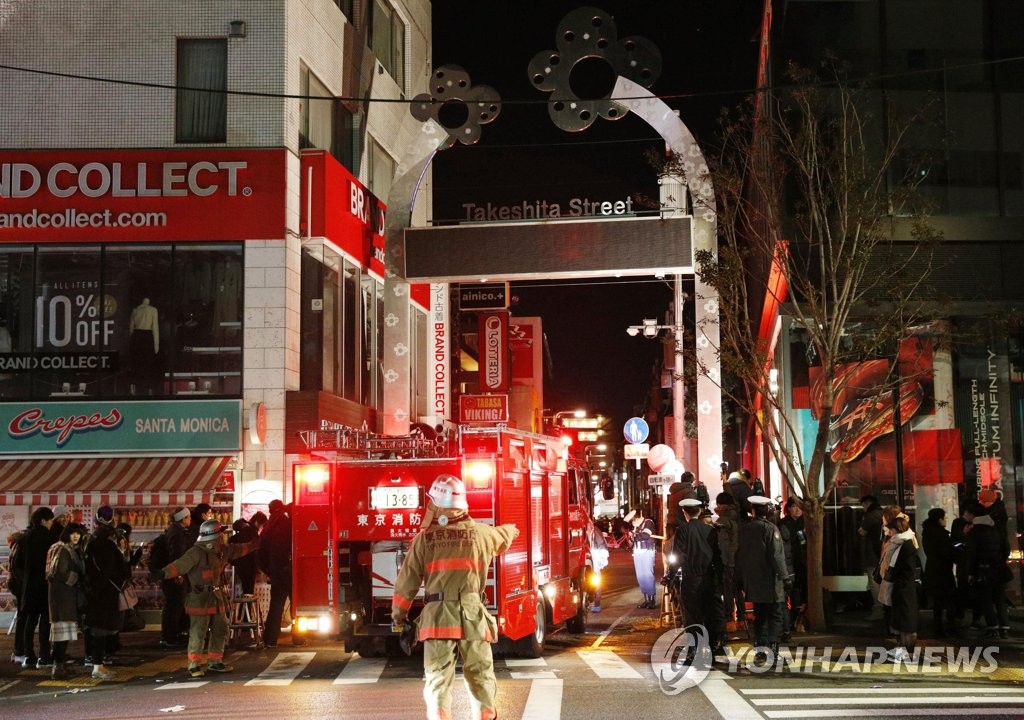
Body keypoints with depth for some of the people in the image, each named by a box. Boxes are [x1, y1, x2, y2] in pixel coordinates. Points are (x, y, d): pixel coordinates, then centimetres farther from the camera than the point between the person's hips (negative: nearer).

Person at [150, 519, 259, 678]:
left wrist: (253, 545, 37)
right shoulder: (196, 553, -17)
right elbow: (180, 565, -27)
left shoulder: (222, 551, 9)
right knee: (198, 632, -6)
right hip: (200, 598, -9)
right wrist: (163, 573, -42)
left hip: (216, 596, 9)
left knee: (220, 629, 14)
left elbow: (237, 550, 27)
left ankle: (215, 662, 25)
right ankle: (194, 666, 3)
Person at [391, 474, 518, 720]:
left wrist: (398, 612, 17)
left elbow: (407, 580, 2)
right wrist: (512, 530, 53)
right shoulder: (481, 533, 5)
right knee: (481, 674, 12)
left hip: (437, 615, -1)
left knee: (438, 677, 1)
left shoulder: (425, 538, -1)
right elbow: (504, 536, 28)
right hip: (473, 616, 1)